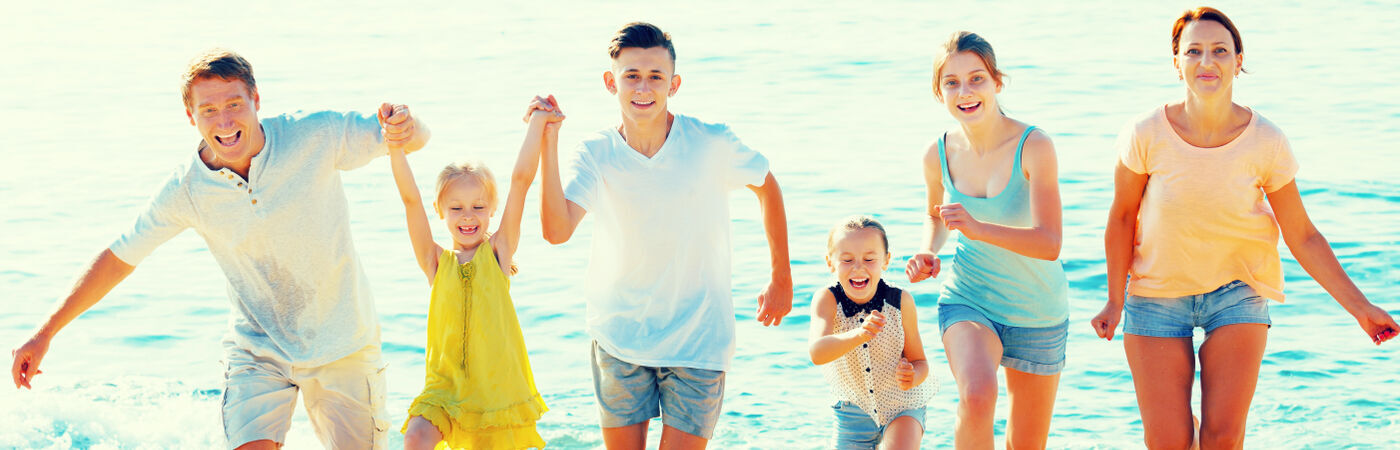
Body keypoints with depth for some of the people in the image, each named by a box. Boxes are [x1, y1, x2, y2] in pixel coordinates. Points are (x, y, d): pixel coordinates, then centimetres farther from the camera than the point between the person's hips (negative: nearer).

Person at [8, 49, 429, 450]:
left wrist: (404, 127, -34)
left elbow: (417, 139, -8)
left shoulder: (315, 137, -17)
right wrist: (45, 333, 1)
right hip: (258, 347, 0)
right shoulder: (186, 190, -12)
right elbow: (119, 258, -1)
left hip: (343, 345, 0)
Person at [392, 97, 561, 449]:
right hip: (446, 384, 0)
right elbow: (411, 198, -5)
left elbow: (521, 179, -3)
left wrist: (538, 124, -6)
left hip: (498, 384, 0)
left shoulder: (498, 252, 2)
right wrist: (395, 143, -13)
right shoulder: (436, 261, 5)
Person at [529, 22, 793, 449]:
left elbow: (767, 188, 7)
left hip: (697, 341, -2)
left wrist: (782, 281, 10)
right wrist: (547, 142, -25)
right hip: (619, 336, 2)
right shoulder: (598, 153, -7)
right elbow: (557, 230, -20)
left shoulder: (711, 143, -11)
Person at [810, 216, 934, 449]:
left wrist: (912, 376, -31)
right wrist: (859, 335, -54)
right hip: (853, 411, 2)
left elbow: (919, 361, -7)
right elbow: (817, 354, -37)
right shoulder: (826, 300, -20)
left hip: (903, 406, -1)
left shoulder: (900, 302, -18)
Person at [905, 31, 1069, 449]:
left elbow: (1049, 244, -28)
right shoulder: (939, 155, -8)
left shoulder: (1033, 147, -20)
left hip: (1037, 313, -1)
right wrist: (927, 252, -6)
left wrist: (978, 228, -42)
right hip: (968, 301, 1)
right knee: (977, 397, -31)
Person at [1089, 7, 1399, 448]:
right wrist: (1115, 301, 1)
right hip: (1158, 296, 0)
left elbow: (1303, 237, -5)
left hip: (1237, 290, 1)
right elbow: (1122, 217, -2)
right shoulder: (1147, 134, -17)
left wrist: (1359, 307, -7)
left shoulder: (1265, 142, -14)